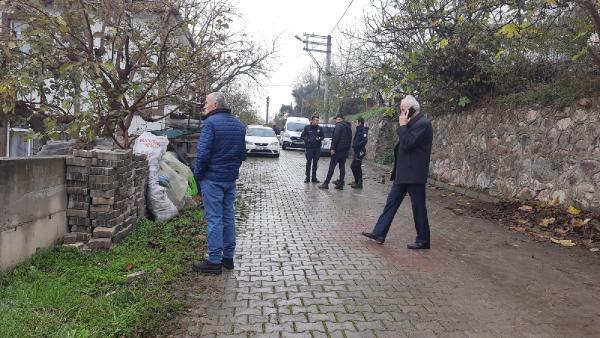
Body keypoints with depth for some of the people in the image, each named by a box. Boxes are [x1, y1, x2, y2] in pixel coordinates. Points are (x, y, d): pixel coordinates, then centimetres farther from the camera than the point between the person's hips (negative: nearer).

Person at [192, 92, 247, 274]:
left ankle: (214, 261, 2)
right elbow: (242, 153, 15)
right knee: (228, 216, 13)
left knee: (214, 219, -3)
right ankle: (228, 257, 21)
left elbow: (203, 153, -19)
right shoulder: (239, 124, 11)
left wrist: (198, 174, -7)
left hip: (212, 178, -7)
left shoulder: (211, 122, -13)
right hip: (231, 179, 7)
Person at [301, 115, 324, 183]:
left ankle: (314, 177, 16)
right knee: (308, 163, 1)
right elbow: (302, 136, 1)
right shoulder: (307, 127, -2)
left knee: (315, 163, 8)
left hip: (317, 148, 2)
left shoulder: (319, 128, 3)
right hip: (309, 148, -2)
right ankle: (307, 177, 7)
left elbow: (323, 136, 11)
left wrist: (319, 138, -9)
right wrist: (307, 140, -13)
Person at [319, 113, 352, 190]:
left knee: (332, 167, -5)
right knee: (342, 167, 9)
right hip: (345, 150, 8)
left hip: (338, 150, -8)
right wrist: (347, 148, 18)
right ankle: (340, 184, 9)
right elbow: (350, 139, 19)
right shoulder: (348, 127, 17)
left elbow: (335, 138, -18)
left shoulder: (339, 126, -11)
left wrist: (333, 148, -17)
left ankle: (326, 183, -3)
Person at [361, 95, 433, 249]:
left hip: (414, 174, -10)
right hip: (403, 173, 10)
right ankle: (379, 233, 17)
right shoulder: (412, 123, 13)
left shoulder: (423, 124, -16)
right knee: (391, 202, 11)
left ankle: (423, 240, 15)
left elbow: (407, 144, -25)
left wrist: (402, 125, -16)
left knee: (418, 207, 2)